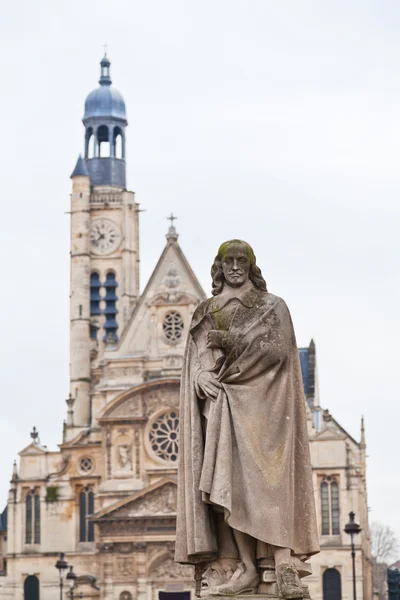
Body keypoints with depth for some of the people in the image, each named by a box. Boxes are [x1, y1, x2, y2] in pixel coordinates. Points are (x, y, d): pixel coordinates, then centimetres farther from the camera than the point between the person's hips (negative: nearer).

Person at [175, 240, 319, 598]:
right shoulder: (206, 313, 20)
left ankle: (283, 564, -28)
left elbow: (277, 349, -5)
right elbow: (196, 357, 10)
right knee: (228, 481, -11)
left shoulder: (273, 307, 11)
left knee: (267, 478, -18)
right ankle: (246, 569, -13)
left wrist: (232, 341, -15)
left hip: (260, 400, -3)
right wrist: (202, 376, -12)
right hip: (221, 402, 3)